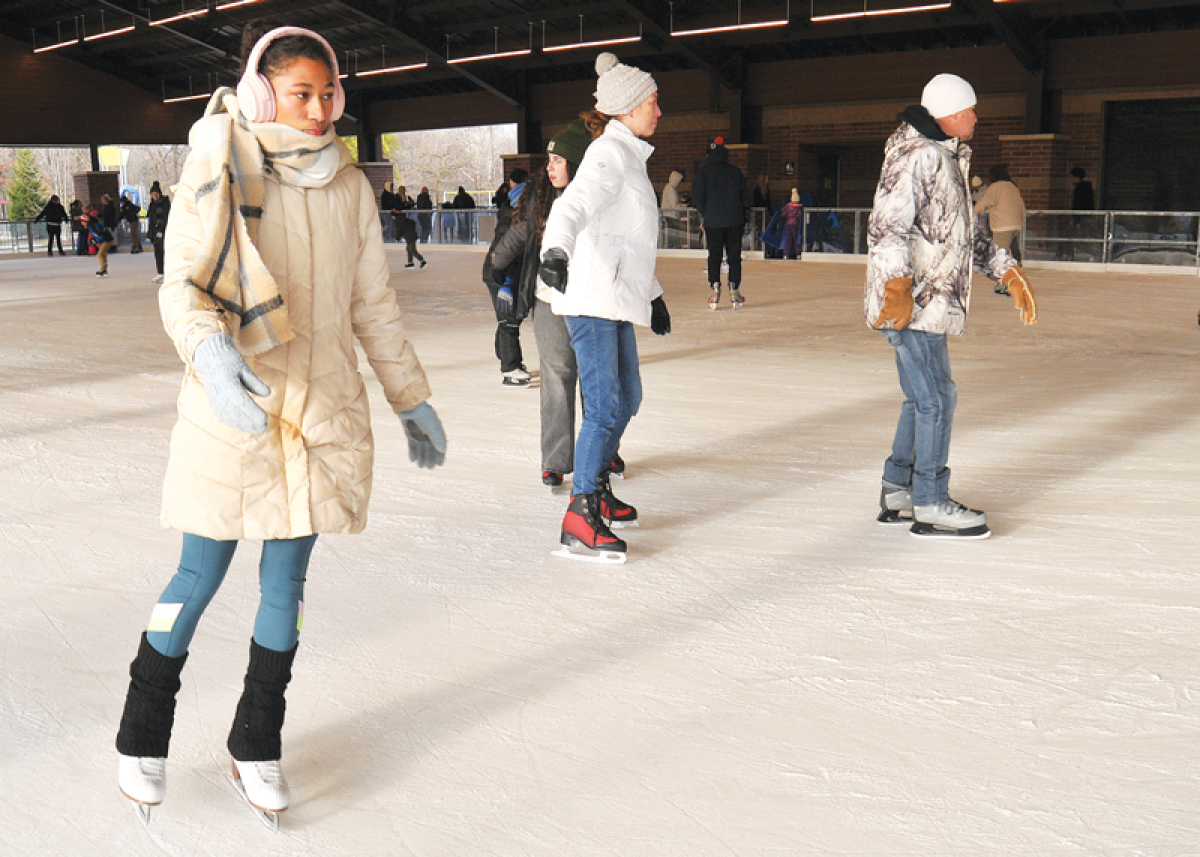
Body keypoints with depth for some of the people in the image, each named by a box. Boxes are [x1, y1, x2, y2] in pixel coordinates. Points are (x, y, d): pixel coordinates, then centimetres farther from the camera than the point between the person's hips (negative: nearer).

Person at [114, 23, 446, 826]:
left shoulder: (349, 184, 6)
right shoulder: (220, 173, -6)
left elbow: (374, 303, 12)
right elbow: (182, 283, -12)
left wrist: (412, 398, 13)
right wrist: (208, 346, -33)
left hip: (323, 406, 4)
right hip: (232, 407, -3)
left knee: (287, 580, 10)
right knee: (201, 577, 4)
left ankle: (257, 747, 27)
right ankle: (143, 737, 25)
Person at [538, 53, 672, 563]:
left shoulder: (629, 156, 22)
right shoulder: (610, 153, -10)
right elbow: (573, 206, -28)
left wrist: (653, 295, 35)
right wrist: (555, 251, -47)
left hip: (617, 301, 10)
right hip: (592, 300, -10)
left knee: (626, 398, 17)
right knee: (605, 407, -13)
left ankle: (595, 490, 31)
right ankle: (579, 520, -10)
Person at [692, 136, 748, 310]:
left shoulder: (703, 172, -2)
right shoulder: (735, 171, 5)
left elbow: (697, 196, -4)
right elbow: (743, 195, 9)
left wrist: (704, 214, 8)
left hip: (713, 221, -1)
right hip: (735, 220, 1)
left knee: (714, 256, 4)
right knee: (734, 256, 5)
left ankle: (715, 290, -6)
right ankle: (734, 291, 1)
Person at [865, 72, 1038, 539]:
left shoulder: (948, 159, 21)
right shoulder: (918, 156, -13)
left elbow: (966, 234, 28)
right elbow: (888, 224, -22)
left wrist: (1008, 271, 25)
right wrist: (897, 282, -30)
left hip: (929, 302, 11)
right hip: (908, 302, -11)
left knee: (922, 399, 15)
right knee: (936, 398, -7)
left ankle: (897, 492, 24)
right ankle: (930, 506, 0)